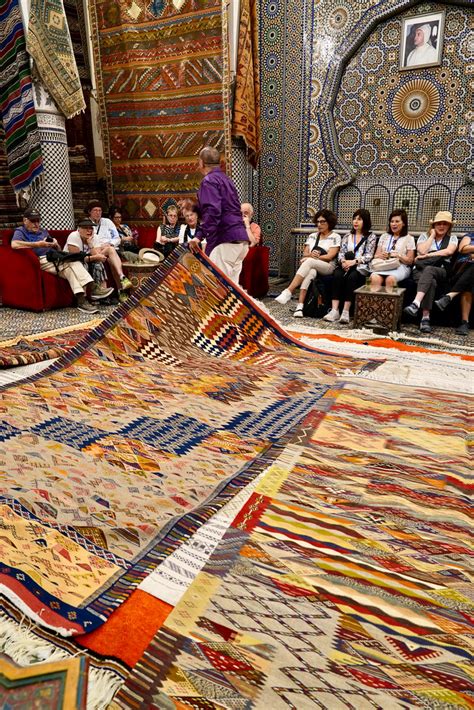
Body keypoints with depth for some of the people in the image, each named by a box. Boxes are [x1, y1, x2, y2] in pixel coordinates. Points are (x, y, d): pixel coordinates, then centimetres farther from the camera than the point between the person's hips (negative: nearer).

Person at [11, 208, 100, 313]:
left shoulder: (43, 231, 31)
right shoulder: (20, 231, 11)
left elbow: (57, 249, 30)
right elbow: (14, 244, -14)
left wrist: (55, 244, 6)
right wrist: (38, 244, -18)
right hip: (42, 260, -6)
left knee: (74, 262, -27)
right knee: (68, 266, -32)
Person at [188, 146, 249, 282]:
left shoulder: (209, 180, -4)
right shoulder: (226, 179, 24)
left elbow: (212, 211, -19)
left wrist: (200, 235, -20)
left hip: (225, 240, -9)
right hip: (240, 239, 9)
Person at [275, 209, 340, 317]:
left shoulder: (335, 237, 5)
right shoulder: (312, 236, 20)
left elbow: (329, 256, -6)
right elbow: (305, 253, 11)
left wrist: (312, 257, -13)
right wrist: (310, 254, -12)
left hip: (327, 267, -3)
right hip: (312, 267, 3)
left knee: (309, 262, -36)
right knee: (310, 272, -37)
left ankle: (288, 292, -46)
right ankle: (300, 306, -50)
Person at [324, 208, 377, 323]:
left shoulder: (371, 236, 10)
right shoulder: (347, 236, 22)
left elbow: (369, 256, -2)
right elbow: (341, 253, 12)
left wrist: (354, 261, -18)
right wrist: (343, 261, -12)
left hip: (361, 267, -3)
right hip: (346, 265, 3)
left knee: (351, 276, -36)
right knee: (337, 274, -32)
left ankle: (346, 311, -39)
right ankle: (334, 310, -39)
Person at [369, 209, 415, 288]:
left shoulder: (409, 238, 14)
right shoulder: (384, 236, 24)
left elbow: (410, 261, 7)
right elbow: (376, 255, 18)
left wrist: (398, 256, -10)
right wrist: (380, 256, -6)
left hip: (400, 267, -2)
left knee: (390, 279, -39)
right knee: (375, 278, -35)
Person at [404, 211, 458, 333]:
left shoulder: (452, 238, 16)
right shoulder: (424, 235, 17)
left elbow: (449, 251, -6)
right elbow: (422, 251, -4)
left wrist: (428, 255, -9)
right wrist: (432, 235, 4)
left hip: (441, 271, 0)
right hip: (420, 270, 0)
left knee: (428, 270, -38)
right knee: (431, 282, -36)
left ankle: (416, 304, -56)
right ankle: (425, 318, -46)